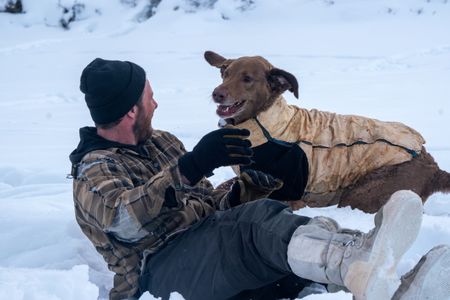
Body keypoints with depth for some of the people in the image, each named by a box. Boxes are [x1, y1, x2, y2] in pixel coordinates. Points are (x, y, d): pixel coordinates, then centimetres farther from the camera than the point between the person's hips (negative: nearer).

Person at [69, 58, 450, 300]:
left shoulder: (160, 142, 26)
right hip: (162, 267, -7)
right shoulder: (94, 170, 1)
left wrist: (247, 187, 4)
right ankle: (360, 264, -63)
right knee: (257, 221, -34)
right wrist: (190, 166, -32)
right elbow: (124, 220, -22)